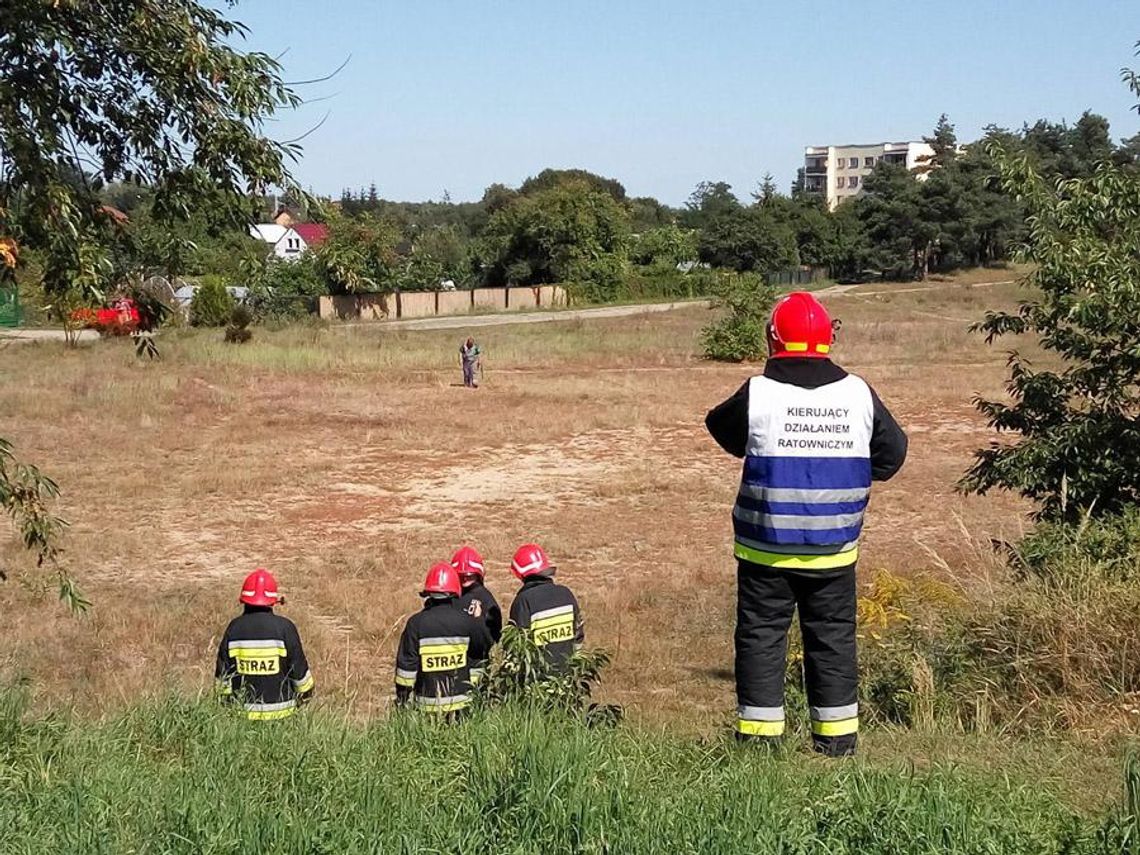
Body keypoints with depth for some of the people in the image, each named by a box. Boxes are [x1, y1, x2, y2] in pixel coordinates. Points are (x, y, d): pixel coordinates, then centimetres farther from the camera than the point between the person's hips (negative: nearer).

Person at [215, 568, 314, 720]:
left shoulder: (234, 628, -1)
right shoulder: (285, 627, -9)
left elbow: (223, 673, 4)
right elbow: (299, 668, -3)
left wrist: (226, 699, 18)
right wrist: (306, 693, 15)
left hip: (243, 710, 2)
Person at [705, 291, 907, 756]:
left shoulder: (756, 394, -11)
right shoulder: (859, 394, -3)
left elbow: (722, 428, 7)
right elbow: (893, 451, 9)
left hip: (765, 547, -2)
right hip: (835, 549, 2)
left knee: (760, 635, 8)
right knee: (834, 637, 13)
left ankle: (760, 734, 11)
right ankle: (838, 735, 19)